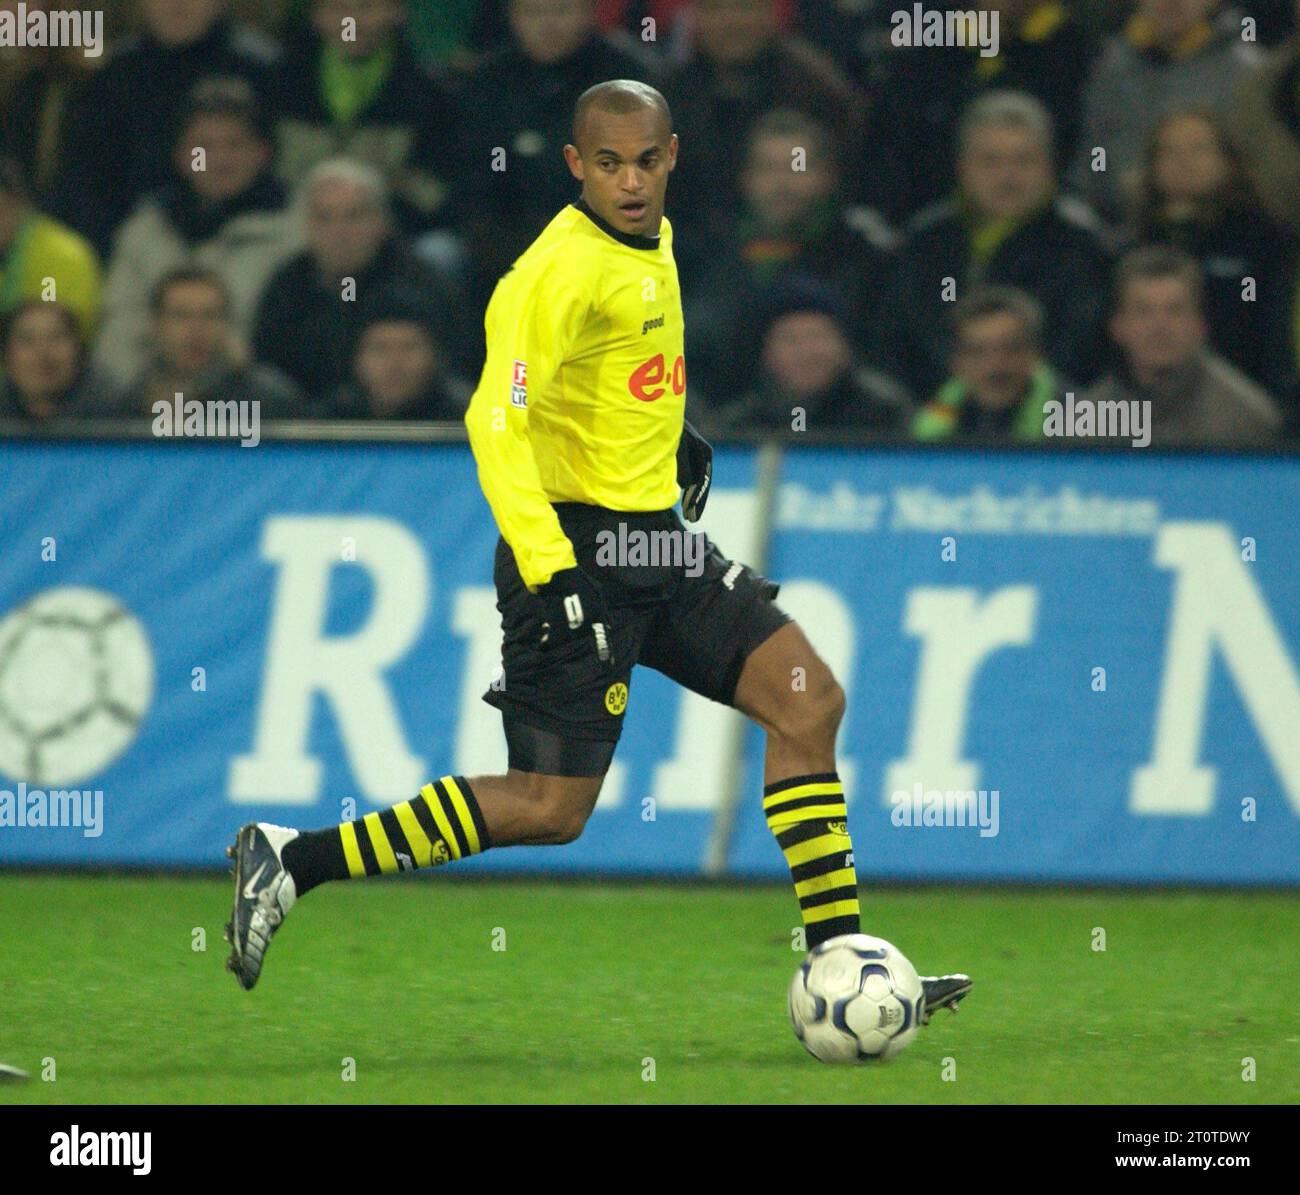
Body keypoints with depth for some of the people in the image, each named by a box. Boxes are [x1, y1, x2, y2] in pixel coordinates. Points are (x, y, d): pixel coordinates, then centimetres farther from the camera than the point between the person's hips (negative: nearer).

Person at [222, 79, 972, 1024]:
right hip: (576, 546, -9)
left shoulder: (654, 241, 9)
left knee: (810, 700, -1)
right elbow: (496, 420, -26)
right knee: (551, 806, -9)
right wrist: (550, 573, -31)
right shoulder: (563, 269, -20)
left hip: (658, 539, 9)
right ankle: (290, 863, -1)